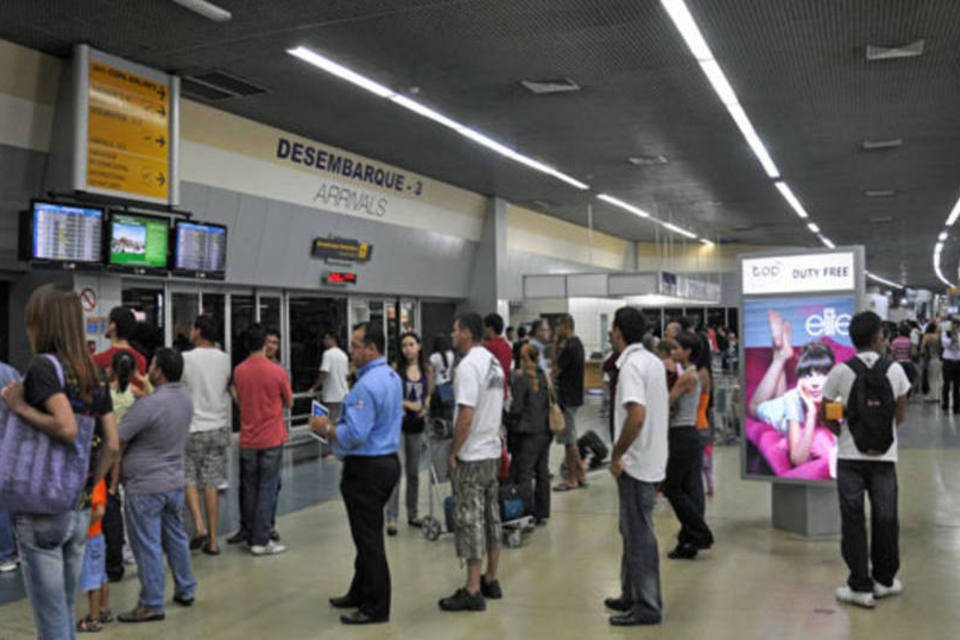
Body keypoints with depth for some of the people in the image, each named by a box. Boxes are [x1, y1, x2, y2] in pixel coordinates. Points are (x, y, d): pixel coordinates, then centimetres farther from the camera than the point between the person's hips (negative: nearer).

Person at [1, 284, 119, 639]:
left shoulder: (43, 366, -13)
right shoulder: (95, 374, 7)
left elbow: (67, 428, -28)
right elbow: (112, 445, 5)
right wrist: (88, 490, 11)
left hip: (41, 512, -6)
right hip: (81, 512, 7)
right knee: (65, 610, 20)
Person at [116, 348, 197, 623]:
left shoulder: (148, 404, -22)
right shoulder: (186, 399, 2)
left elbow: (116, 439, -17)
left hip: (145, 486, -8)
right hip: (175, 481, 8)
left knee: (147, 546, 2)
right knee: (176, 537, 19)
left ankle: (151, 605, 9)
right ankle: (185, 590, 29)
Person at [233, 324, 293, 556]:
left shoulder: (238, 371, -2)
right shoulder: (277, 371, -13)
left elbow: (239, 400, 11)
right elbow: (289, 403, 0)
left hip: (247, 439, 4)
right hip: (272, 439, -4)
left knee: (250, 488, 13)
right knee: (267, 489, 1)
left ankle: (251, 537, 20)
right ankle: (261, 541, 2)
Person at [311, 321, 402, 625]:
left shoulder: (367, 386, -23)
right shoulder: (393, 378, 9)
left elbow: (355, 435, -26)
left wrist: (326, 428, -9)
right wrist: (336, 425, 13)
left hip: (366, 469, -10)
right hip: (388, 460, 10)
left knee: (368, 537, 1)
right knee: (369, 534, 20)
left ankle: (376, 607, 12)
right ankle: (360, 593, 34)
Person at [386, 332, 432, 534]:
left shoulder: (426, 369, 7)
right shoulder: (396, 368, -5)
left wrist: (425, 407, -3)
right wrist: (408, 404, -15)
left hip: (417, 424, 5)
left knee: (414, 472, 13)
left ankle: (412, 514, 25)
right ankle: (392, 518, -7)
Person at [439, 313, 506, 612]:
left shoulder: (468, 366, -19)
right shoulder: (494, 362, 11)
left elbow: (466, 416, -23)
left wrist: (453, 452, -14)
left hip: (471, 456, -9)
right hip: (492, 451, 9)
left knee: (470, 521, -3)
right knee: (491, 517, 15)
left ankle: (472, 591, 3)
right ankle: (491, 580, 26)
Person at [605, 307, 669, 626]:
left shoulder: (631, 365, -18)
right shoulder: (653, 361, 10)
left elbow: (636, 416, -29)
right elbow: (664, 406, 18)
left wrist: (617, 454, -19)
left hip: (635, 463, -10)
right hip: (651, 460, 10)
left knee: (639, 535, -1)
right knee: (633, 531, 18)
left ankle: (647, 606, 8)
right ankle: (632, 595, 28)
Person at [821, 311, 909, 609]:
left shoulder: (841, 371, -7)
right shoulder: (895, 370, -2)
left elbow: (824, 414, -2)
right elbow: (900, 416, 4)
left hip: (850, 455, -1)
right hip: (885, 454, 1)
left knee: (853, 520, 4)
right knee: (885, 519, 13)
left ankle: (860, 586, 7)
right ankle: (884, 580, 26)